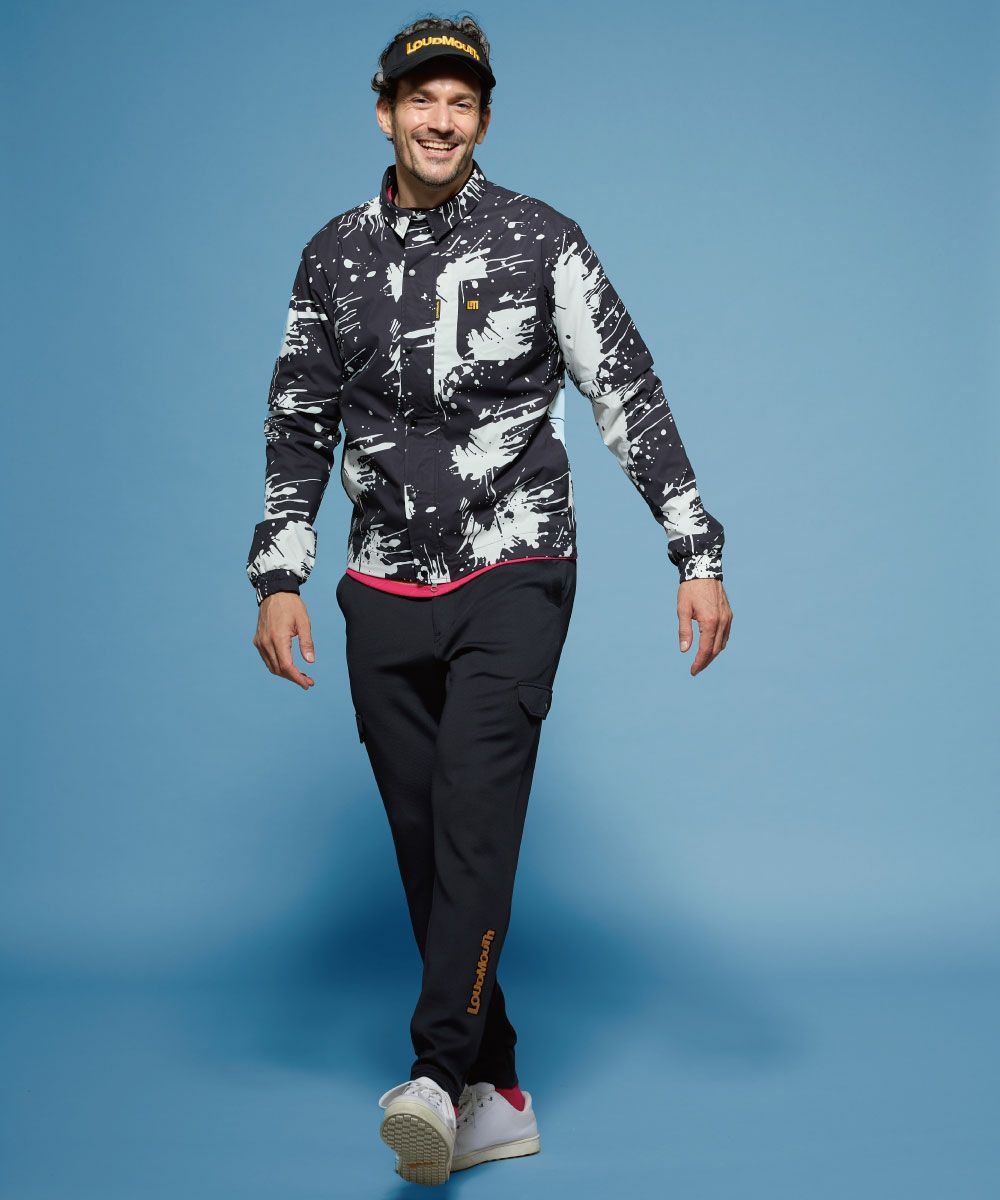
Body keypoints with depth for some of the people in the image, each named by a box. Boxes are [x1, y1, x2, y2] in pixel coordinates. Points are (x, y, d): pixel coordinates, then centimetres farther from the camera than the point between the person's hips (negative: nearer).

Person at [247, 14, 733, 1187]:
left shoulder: (540, 240, 1)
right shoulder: (333, 256, 10)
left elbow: (629, 397, 0)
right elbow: (299, 427, 14)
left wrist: (698, 554, -6)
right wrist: (279, 577, 6)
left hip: (513, 575, -3)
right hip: (386, 593, 3)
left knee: (476, 813, -19)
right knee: (423, 846, 3)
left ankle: (438, 1078, -20)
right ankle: (496, 1098, 13)